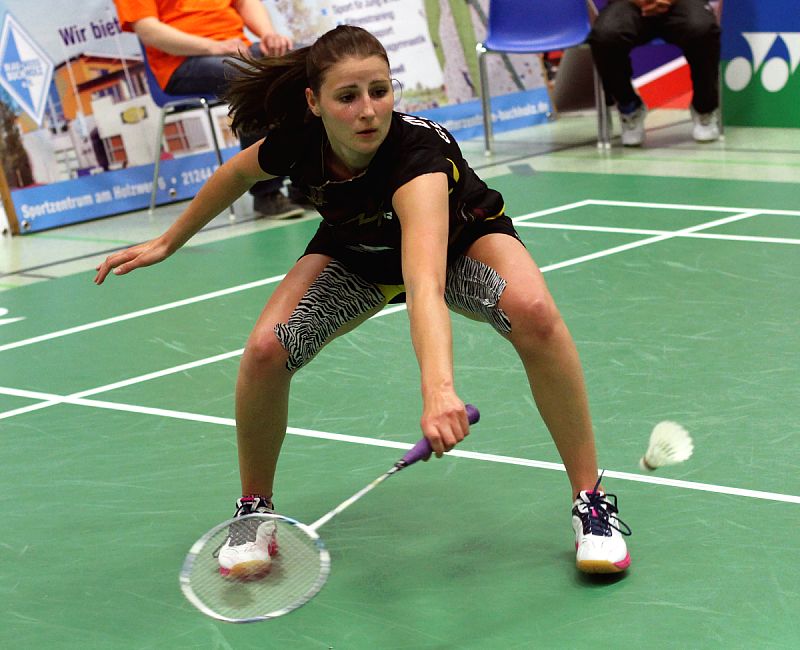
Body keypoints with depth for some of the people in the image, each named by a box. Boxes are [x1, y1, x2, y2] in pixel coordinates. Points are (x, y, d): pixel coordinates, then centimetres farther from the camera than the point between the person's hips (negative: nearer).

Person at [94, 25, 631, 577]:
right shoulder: (297, 140, -28)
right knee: (266, 351, -20)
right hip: (357, 252, 4)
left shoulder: (418, 150, -43)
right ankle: (254, 510, 7)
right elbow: (237, 174, -2)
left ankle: (592, 501, -18)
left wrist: (439, 389, -75)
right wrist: (168, 242, 8)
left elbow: (424, 285, -59)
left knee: (533, 313, -35)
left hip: (460, 239, -3)